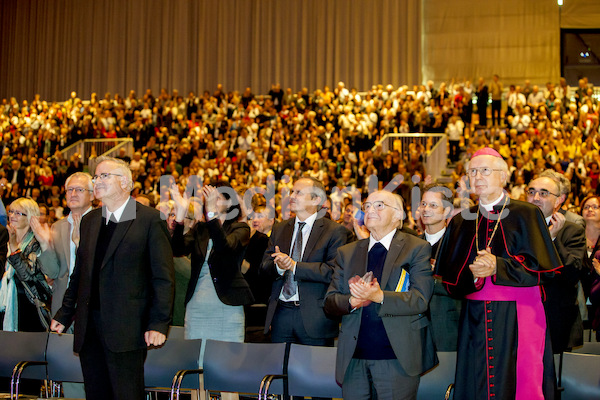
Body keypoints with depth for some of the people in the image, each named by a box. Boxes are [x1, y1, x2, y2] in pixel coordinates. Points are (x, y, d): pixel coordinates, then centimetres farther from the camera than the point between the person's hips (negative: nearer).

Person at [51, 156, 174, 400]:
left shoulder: (150, 220, -5)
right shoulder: (89, 221, 15)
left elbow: (163, 277, -7)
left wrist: (158, 324, -13)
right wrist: (65, 314, 16)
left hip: (125, 330, -6)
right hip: (88, 329, 6)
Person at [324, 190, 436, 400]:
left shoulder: (417, 249, 3)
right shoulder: (347, 252, 15)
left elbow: (420, 300, -9)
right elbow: (330, 301, 9)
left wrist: (379, 297, -25)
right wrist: (352, 302, -13)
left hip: (397, 358, -3)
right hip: (354, 359, 3)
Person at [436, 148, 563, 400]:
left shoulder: (525, 215, 2)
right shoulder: (461, 222, 12)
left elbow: (539, 267, -7)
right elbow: (449, 279, 7)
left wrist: (498, 267, -19)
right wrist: (471, 274, -15)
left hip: (518, 319, -3)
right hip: (475, 320, 3)